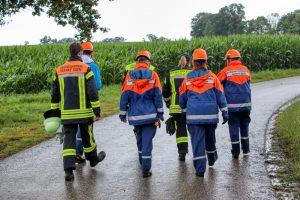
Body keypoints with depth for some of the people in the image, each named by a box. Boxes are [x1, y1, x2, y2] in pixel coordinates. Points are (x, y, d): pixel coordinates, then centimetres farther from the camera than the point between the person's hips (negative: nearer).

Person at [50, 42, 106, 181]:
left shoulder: (59, 70, 6)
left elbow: (54, 94, 11)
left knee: (69, 139, 2)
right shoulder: (85, 69, -8)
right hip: (84, 112, -2)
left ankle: (68, 169, -7)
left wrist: (55, 111, 18)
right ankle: (93, 159, 38)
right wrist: (97, 111, -7)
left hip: (66, 113, 3)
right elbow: (93, 92, -12)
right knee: (87, 137, 16)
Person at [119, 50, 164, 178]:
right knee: (147, 141, -2)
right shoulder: (153, 75, -3)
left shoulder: (129, 76, -1)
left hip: (135, 115, 2)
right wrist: (160, 114, 4)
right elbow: (158, 96, -2)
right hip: (150, 115, -2)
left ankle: (142, 161, 38)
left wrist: (123, 114, 9)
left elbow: (124, 96, 1)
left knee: (139, 139, 21)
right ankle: (146, 170, -5)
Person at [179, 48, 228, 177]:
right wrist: (224, 113, 7)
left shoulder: (187, 79, 1)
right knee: (210, 138, 22)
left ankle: (200, 169, -5)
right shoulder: (212, 77, -1)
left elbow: (182, 99, 10)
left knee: (197, 141, -1)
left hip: (193, 116, -1)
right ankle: (212, 159, 42)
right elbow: (220, 96, 0)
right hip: (211, 114, 1)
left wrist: (185, 111, 28)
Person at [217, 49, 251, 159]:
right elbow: (248, 83, 15)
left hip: (232, 104, -3)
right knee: (244, 125, 17)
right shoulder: (246, 70, 6)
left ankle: (235, 151, 7)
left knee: (234, 127, 5)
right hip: (246, 103, 3)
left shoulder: (226, 71, -6)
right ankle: (245, 149, 24)